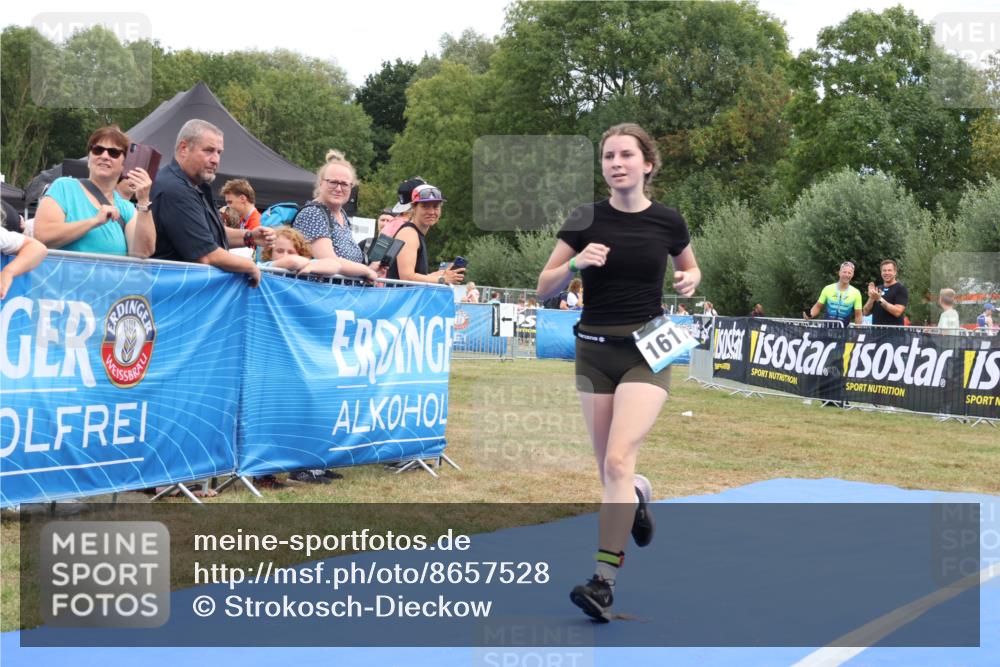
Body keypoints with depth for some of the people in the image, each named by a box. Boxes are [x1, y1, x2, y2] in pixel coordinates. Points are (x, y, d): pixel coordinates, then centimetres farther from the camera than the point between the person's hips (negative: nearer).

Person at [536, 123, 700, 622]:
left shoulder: (667, 221, -2)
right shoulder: (586, 220, -3)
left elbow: (690, 267, 18)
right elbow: (544, 288, -1)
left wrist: (690, 280, -5)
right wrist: (577, 262, -19)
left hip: (647, 351, -2)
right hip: (595, 352, 2)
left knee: (618, 459, -18)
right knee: (609, 472, 9)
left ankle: (603, 582, -16)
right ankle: (638, 495, 47)